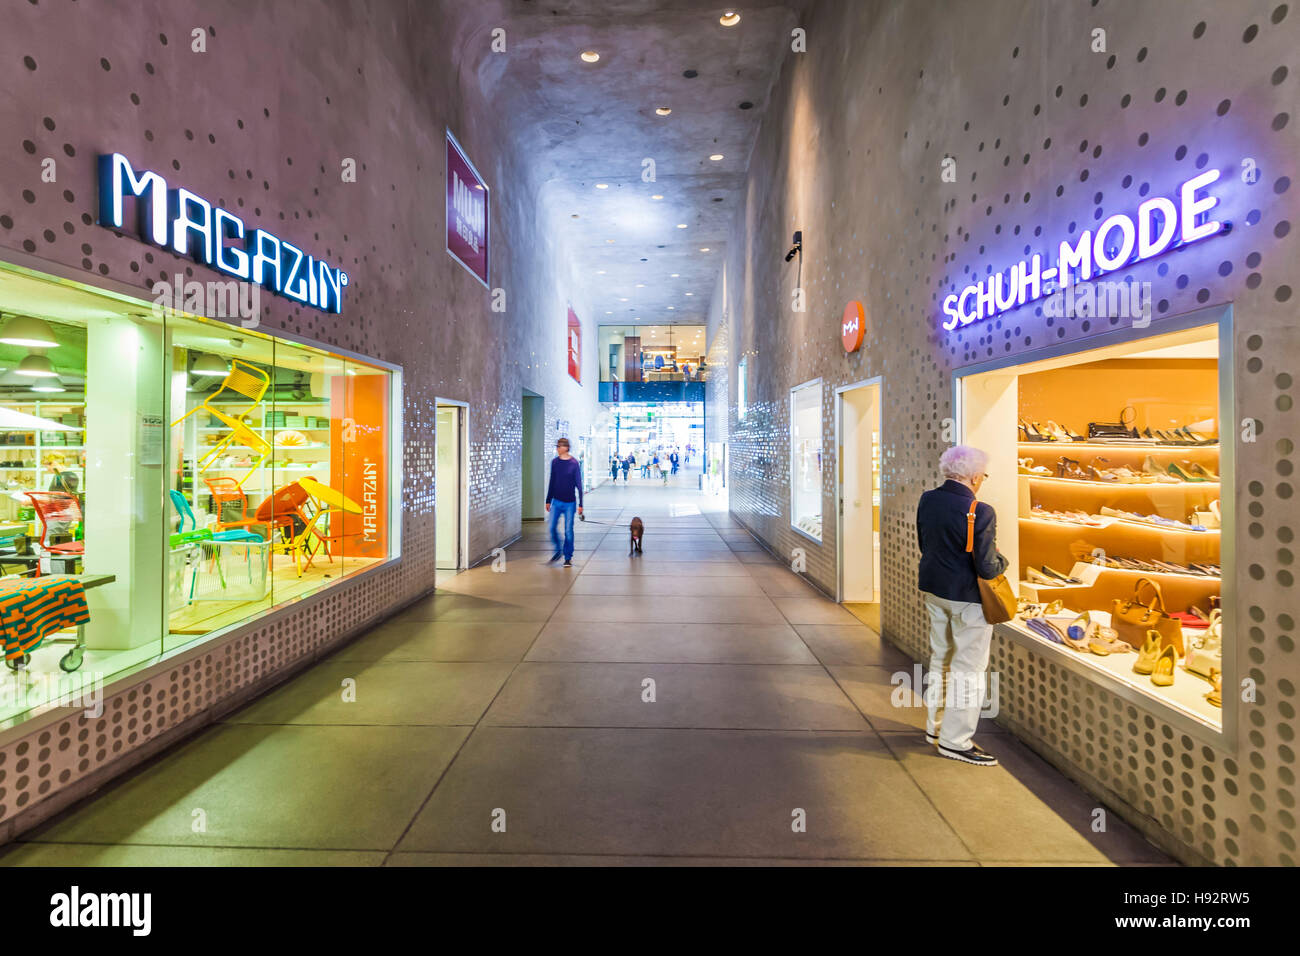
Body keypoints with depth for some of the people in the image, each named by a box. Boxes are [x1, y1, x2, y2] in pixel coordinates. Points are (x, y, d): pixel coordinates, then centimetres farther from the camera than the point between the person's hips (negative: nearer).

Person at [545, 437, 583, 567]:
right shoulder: (554, 462, 4)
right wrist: (548, 501, 16)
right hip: (556, 502, 4)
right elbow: (552, 482, 14)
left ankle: (568, 558, 12)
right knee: (552, 528, 2)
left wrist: (580, 504, -7)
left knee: (568, 531, 0)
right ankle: (557, 552, 23)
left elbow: (579, 485, -5)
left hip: (569, 503, -4)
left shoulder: (574, 463, -8)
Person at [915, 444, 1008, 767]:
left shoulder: (927, 500, -3)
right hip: (967, 596, -7)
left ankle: (936, 726, 35)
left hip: (933, 588, 7)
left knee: (940, 658, 21)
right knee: (968, 668, 7)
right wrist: (1001, 562, -1)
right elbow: (987, 568, -22)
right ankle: (955, 740, 17)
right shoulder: (980, 512, -24)